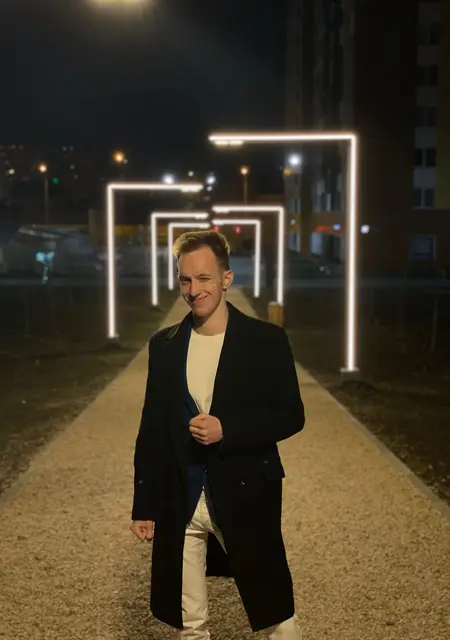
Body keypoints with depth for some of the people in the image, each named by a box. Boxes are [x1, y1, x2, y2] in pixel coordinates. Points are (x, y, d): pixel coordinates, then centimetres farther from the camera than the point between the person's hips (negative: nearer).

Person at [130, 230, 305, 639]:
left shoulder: (267, 340, -6)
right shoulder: (164, 346, 4)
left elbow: (291, 416, -5)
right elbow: (151, 430, 8)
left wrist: (226, 430, -19)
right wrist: (144, 505, 7)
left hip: (245, 499, -3)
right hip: (179, 505, 3)